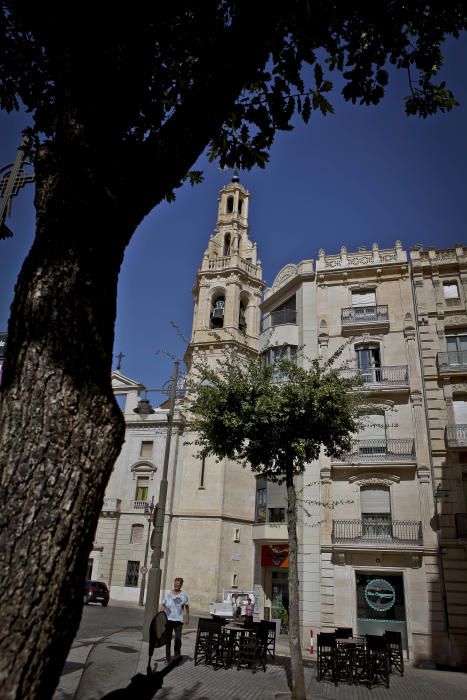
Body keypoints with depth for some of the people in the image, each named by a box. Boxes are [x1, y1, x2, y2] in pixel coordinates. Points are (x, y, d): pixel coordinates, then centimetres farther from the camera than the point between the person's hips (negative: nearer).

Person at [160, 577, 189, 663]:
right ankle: (168, 657, 19)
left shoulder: (183, 595, 3)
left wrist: (187, 617, 7)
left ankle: (177, 656, 9)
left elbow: (186, 607, 12)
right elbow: (163, 605, 4)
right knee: (168, 638, 7)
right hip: (168, 619, 1)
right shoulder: (167, 593, 3)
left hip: (178, 619, -1)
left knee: (178, 638, -6)